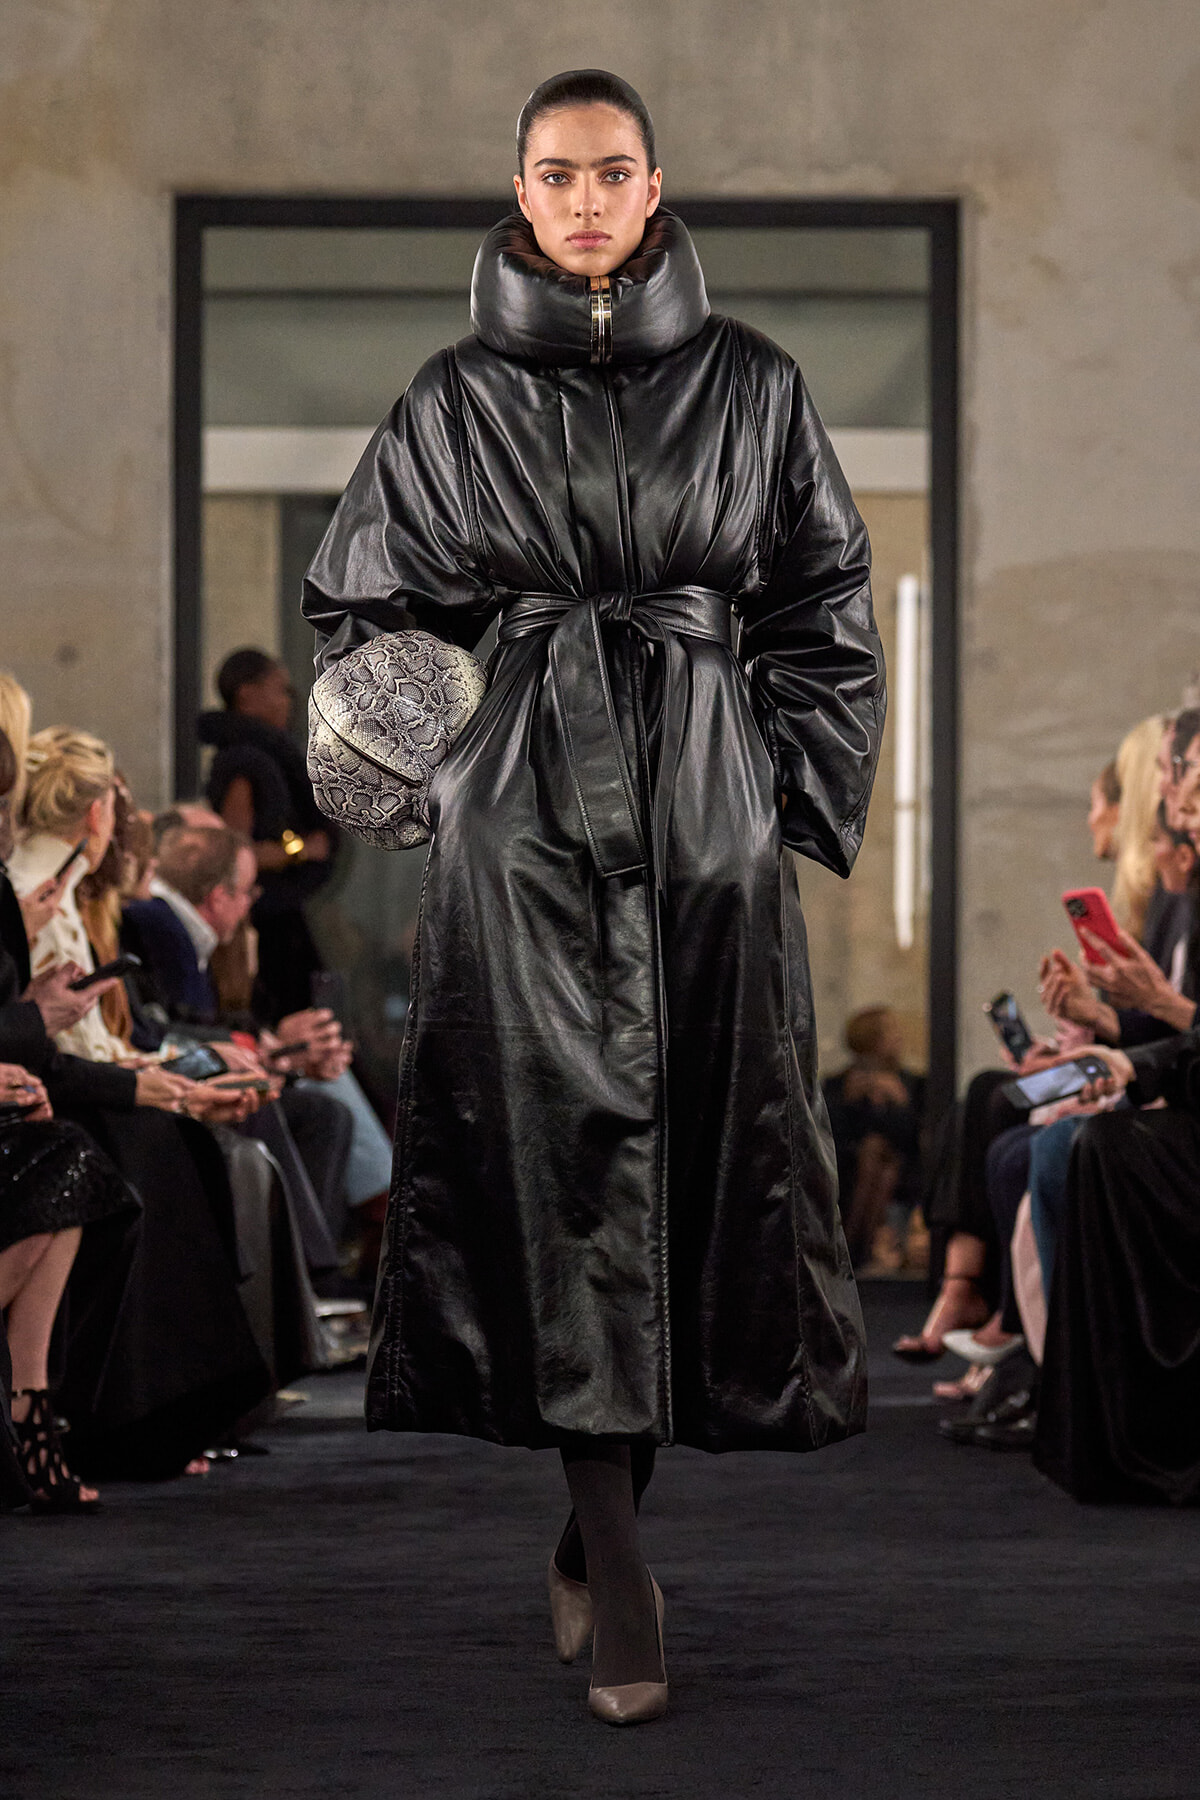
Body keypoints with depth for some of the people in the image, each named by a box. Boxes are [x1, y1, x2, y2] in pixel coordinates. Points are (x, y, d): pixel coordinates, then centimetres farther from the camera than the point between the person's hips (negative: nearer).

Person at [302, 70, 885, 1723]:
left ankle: (603, 1513, 15)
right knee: (566, 1144, -7)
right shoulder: (454, 400, 5)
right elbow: (364, 607, 12)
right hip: (525, 822, -1)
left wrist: (795, 790, 3)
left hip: (710, 816, 1)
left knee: (702, 1142, 0)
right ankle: (615, 1575, -6)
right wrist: (438, 765, 3)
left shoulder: (752, 386, 6)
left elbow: (825, 609, 10)